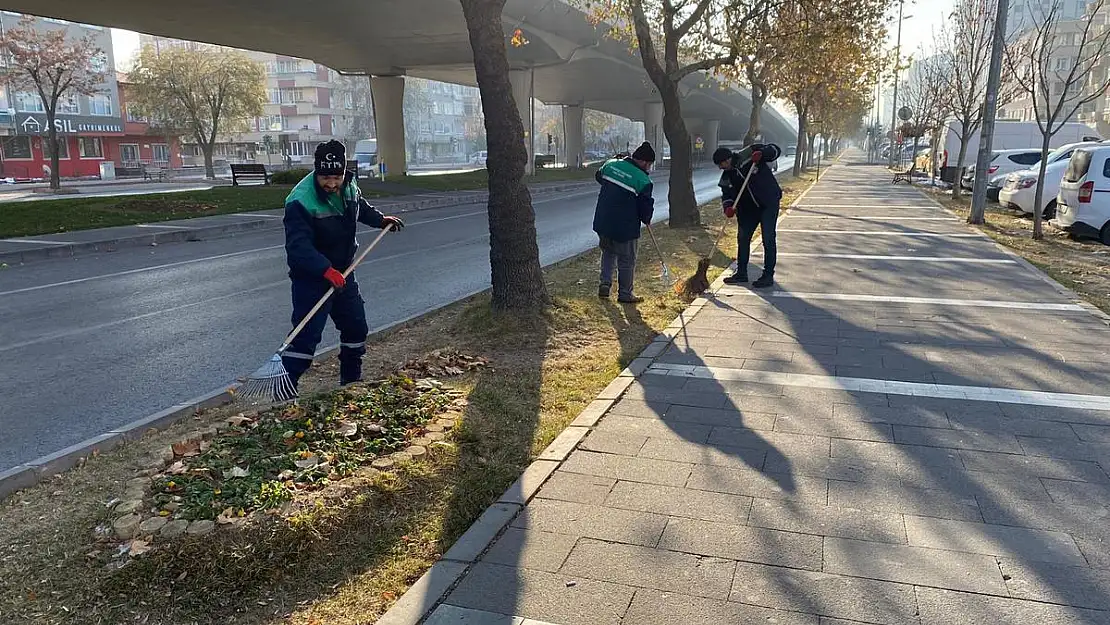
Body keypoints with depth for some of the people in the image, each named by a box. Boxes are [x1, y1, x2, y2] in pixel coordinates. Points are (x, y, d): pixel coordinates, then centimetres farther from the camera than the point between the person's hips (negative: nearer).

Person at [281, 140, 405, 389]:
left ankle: (351, 382, 34)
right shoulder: (301, 201, -27)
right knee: (306, 335, -13)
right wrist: (326, 270, -44)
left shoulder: (349, 187, -2)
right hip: (311, 278, -8)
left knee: (356, 328, 16)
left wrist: (380, 219, 19)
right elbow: (298, 246, -35)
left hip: (342, 273, 8)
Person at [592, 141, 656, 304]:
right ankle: (625, 294, 20)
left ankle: (604, 284, 14)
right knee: (627, 260, 11)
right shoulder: (643, 180, -15)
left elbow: (598, 176, 20)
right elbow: (646, 206, -9)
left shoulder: (611, 164, 0)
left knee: (608, 253, 26)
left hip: (602, 222, 5)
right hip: (625, 228, -5)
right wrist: (646, 219, 11)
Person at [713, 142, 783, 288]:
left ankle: (768, 275, 2)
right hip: (748, 207, 7)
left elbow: (775, 150, -11)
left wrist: (761, 154, -30)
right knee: (742, 238, 10)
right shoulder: (727, 176, 3)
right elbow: (727, 194, 0)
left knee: (768, 239, -6)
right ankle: (741, 273, 23)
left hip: (769, 203, -7)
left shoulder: (748, 154, -13)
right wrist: (728, 207, -21)